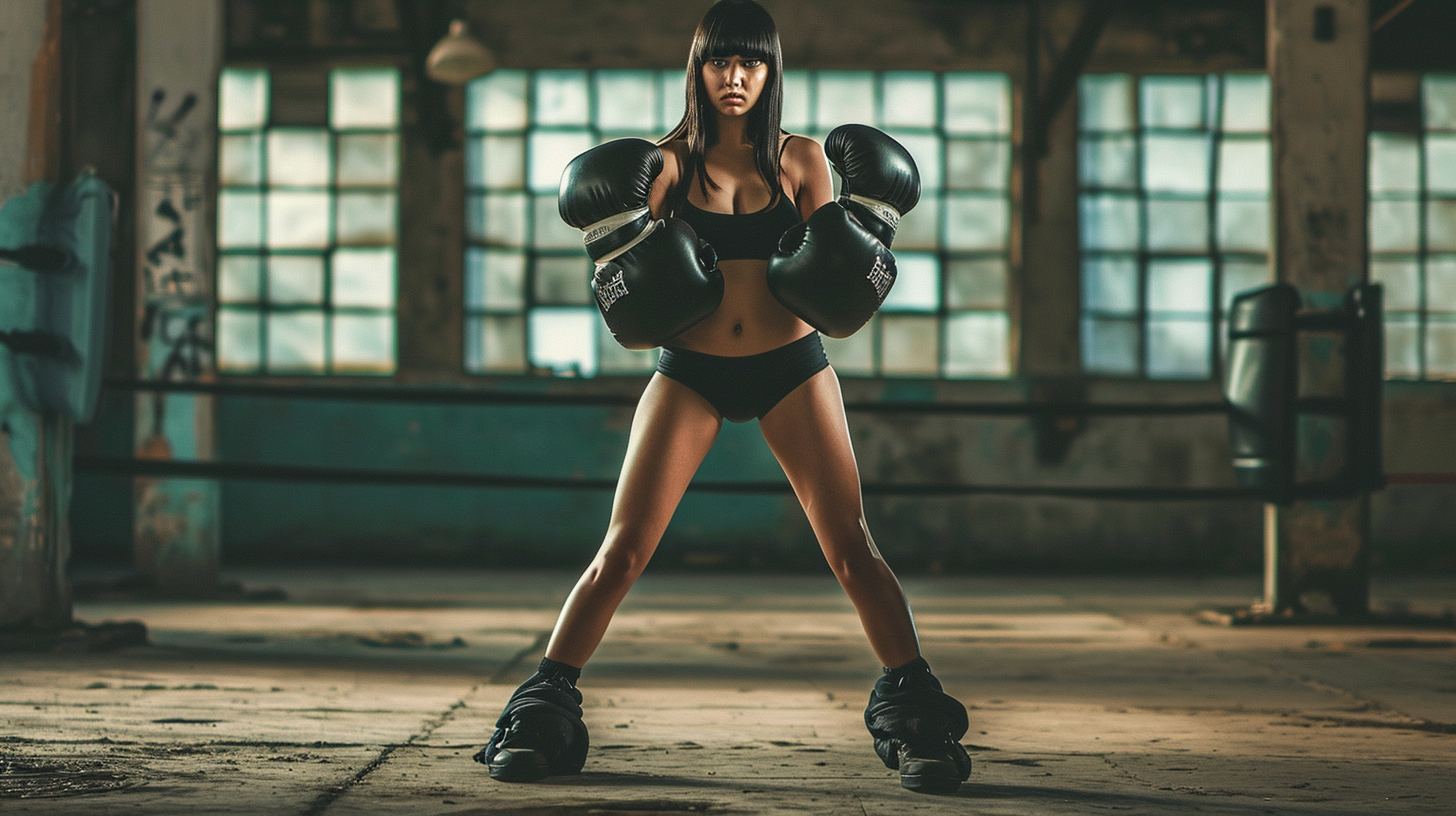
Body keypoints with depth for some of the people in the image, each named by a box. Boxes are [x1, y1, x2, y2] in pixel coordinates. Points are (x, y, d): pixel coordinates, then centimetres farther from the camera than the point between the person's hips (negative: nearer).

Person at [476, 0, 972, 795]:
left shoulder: (800, 159, 4)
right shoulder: (669, 160, 2)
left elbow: (827, 283, 7)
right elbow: (638, 292, 4)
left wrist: (865, 229, -8)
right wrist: (616, 237, -14)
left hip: (790, 366, 0)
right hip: (691, 371, 0)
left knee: (852, 549, -5)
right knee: (622, 551, -4)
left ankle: (914, 713, 3)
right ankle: (542, 713, 5)